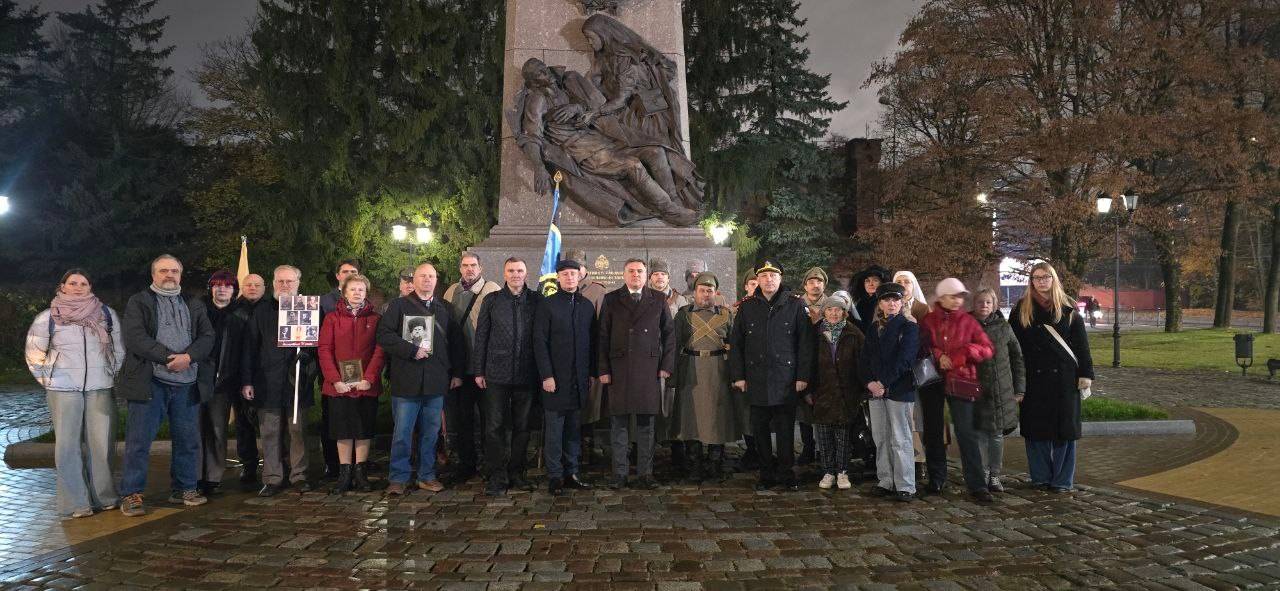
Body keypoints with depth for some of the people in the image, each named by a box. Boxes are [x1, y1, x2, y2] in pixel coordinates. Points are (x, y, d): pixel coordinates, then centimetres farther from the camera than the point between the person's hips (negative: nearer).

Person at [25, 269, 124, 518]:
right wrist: (48, 379, 7)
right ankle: (76, 503, 5)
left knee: (100, 443, 2)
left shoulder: (107, 314, 6)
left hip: (100, 388, 1)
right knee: (68, 445, 0)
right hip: (64, 390, -1)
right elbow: (34, 354, 11)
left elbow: (119, 349, 14)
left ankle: (104, 496, 13)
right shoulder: (47, 318, 3)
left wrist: (113, 375, 9)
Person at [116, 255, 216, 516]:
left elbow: (207, 337, 4)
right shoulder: (138, 302, 4)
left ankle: (184, 489, 20)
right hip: (150, 383, -4)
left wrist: (188, 357, -14)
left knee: (188, 440, 9)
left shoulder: (194, 305, 16)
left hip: (187, 384, 4)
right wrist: (169, 358, -16)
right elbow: (136, 338, -9)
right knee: (139, 440, -1)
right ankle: (131, 494, 8)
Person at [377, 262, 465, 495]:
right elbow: (384, 335, -6)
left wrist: (457, 373, 8)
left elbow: (456, 342, 15)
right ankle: (398, 478, 10)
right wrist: (412, 351, -13)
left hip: (436, 380, 3)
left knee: (431, 432, 9)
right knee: (402, 432, -1)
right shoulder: (399, 305, 5)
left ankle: (427, 476, 19)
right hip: (406, 380, -3)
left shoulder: (444, 309, 15)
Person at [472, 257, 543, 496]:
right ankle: (497, 477, 9)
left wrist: (542, 370, -1)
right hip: (497, 373, 0)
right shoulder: (492, 300, 4)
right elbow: (481, 337, 5)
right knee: (495, 426, 0)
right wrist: (478, 370, 2)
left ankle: (517, 473, 20)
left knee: (522, 426, 9)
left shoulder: (536, 300, 4)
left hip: (526, 375, 1)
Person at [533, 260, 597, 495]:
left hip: (580, 379, 4)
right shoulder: (547, 305, -2)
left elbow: (592, 341, 13)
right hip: (555, 378, -4)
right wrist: (546, 375, -12)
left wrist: (592, 372, 7)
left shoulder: (587, 306, 11)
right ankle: (555, 476, 8)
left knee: (574, 428, 9)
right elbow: (539, 342, -6)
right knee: (554, 429, 0)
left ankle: (571, 473, 17)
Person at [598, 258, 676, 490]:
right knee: (619, 423, 3)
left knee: (646, 423, 5)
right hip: (618, 369, 0)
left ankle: (645, 474, 12)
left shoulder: (658, 299, 10)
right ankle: (619, 473, 12)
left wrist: (667, 365, 3)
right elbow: (603, 336, 5)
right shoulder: (611, 300, 8)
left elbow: (669, 333, 11)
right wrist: (603, 369, -1)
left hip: (649, 369, 1)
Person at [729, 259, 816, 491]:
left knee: (786, 430, 3)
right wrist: (738, 376, 2)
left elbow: (805, 343, 0)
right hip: (756, 380, 2)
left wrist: (803, 376, -5)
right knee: (760, 430, 8)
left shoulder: (795, 305, 2)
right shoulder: (747, 307, 8)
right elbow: (736, 344, 9)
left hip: (786, 380, -2)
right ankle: (767, 474, 18)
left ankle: (786, 473, 15)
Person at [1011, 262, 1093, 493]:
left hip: (1063, 377, 0)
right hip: (1034, 378, 1)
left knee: (1064, 429, 2)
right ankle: (1040, 477, 16)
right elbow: (1013, 343, 4)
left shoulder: (1068, 309, 4)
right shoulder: (1022, 309, 4)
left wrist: (1085, 373, -4)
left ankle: (1062, 480, 11)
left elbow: (1081, 343, 3)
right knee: (1036, 427, 4)